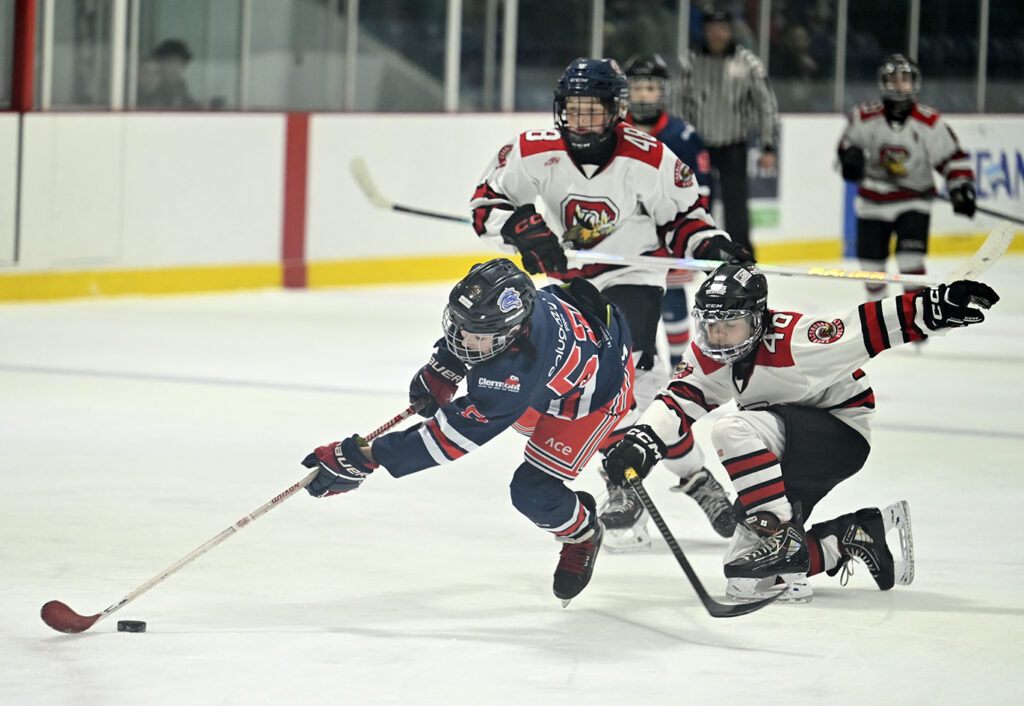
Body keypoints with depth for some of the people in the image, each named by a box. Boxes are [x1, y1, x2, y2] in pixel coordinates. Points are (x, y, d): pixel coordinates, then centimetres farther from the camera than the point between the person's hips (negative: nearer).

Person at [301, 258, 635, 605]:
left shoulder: (515, 373, -47)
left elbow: (452, 436, -43)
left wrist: (365, 459, -45)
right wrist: (440, 371, -9)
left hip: (597, 392, -8)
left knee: (532, 492, -10)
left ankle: (582, 535, 23)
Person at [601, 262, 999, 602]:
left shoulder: (791, 340, -26)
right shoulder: (708, 357, -5)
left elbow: (870, 328, -27)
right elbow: (679, 403, -10)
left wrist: (937, 307, -37)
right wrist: (642, 442, -29)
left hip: (843, 434, -9)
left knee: (734, 430, -33)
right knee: (744, 580, 0)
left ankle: (782, 535, -26)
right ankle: (868, 533, 8)